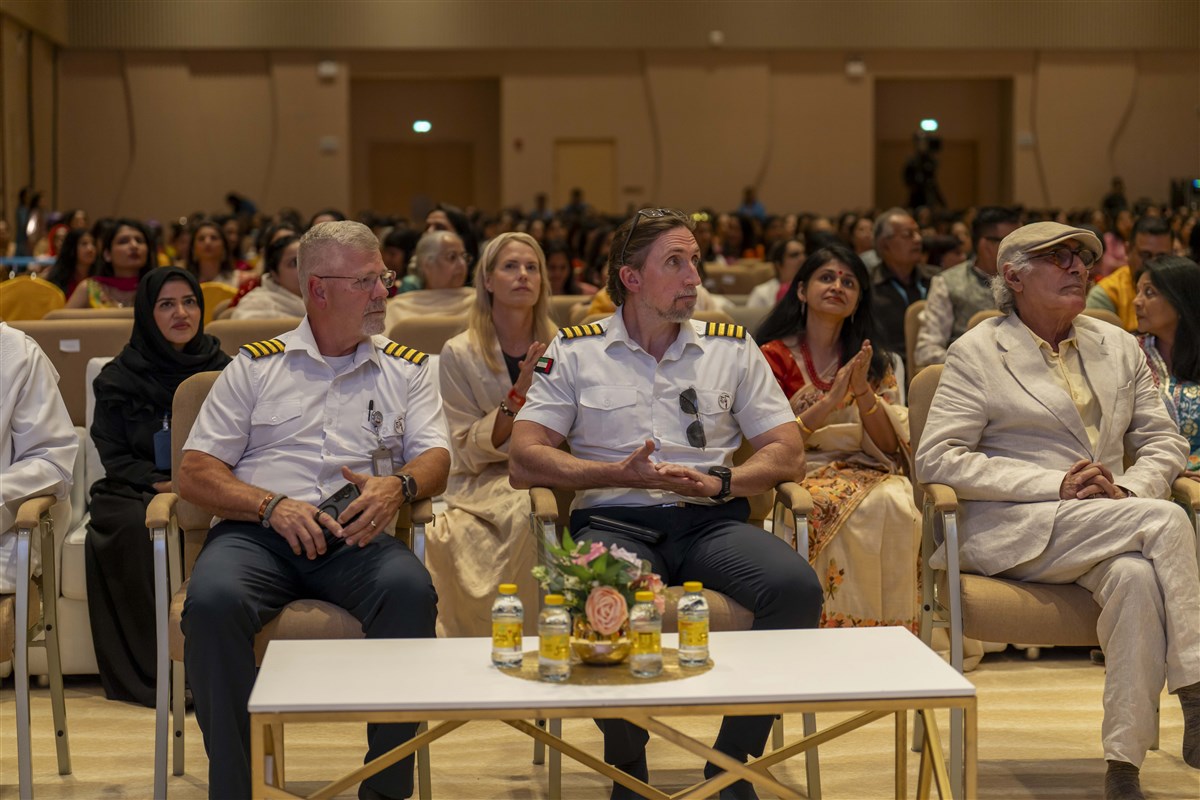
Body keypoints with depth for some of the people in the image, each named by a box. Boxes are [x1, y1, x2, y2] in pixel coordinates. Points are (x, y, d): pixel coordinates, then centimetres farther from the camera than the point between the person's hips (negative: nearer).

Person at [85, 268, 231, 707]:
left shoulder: (222, 371, 12)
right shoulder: (119, 378, 9)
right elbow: (114, 456, 4)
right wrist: (161, 483, -14)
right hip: (134, 493, 0)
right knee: (134, 527, -35)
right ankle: (152, 674, -29)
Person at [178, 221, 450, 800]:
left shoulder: (407, 368, 20)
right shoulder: (256, 366, 14)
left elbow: (435, 458, 9)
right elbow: (194, 472, 7)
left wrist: (398, 486, -16)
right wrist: (272, 505, -11)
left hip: (355, 537, 1)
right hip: (257, 533, -1)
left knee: (411, 591, -33)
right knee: (213, 600, -34)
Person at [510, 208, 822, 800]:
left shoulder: (732, 347, 16)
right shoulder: (575, 352, 10)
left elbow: (788, 455, 12)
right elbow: (523, 461, 2)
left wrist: (718, 481, -7)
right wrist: (620, 474, -10)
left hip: (711, 520, 2)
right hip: (616, 520, -2)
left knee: (797, 587, -29)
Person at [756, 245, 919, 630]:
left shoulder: (876, 364, 17)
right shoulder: (775, 357, 7)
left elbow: (892, 448, 6)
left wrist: (864, 393, -10)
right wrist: (830, 401, -16)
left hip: (867, 471, 3)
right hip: (805, 475, -3)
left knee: (897, 506, -33)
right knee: (856, 512, -36)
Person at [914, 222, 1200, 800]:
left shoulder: (1118, 346, 19)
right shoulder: (977, 353, 3)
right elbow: (936, 459, -7)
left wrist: (1128, 490, -8)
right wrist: (1057, 486, -15)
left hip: (1110, 527, 4)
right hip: (1012, 532, -4)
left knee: (1137, 578, -34)